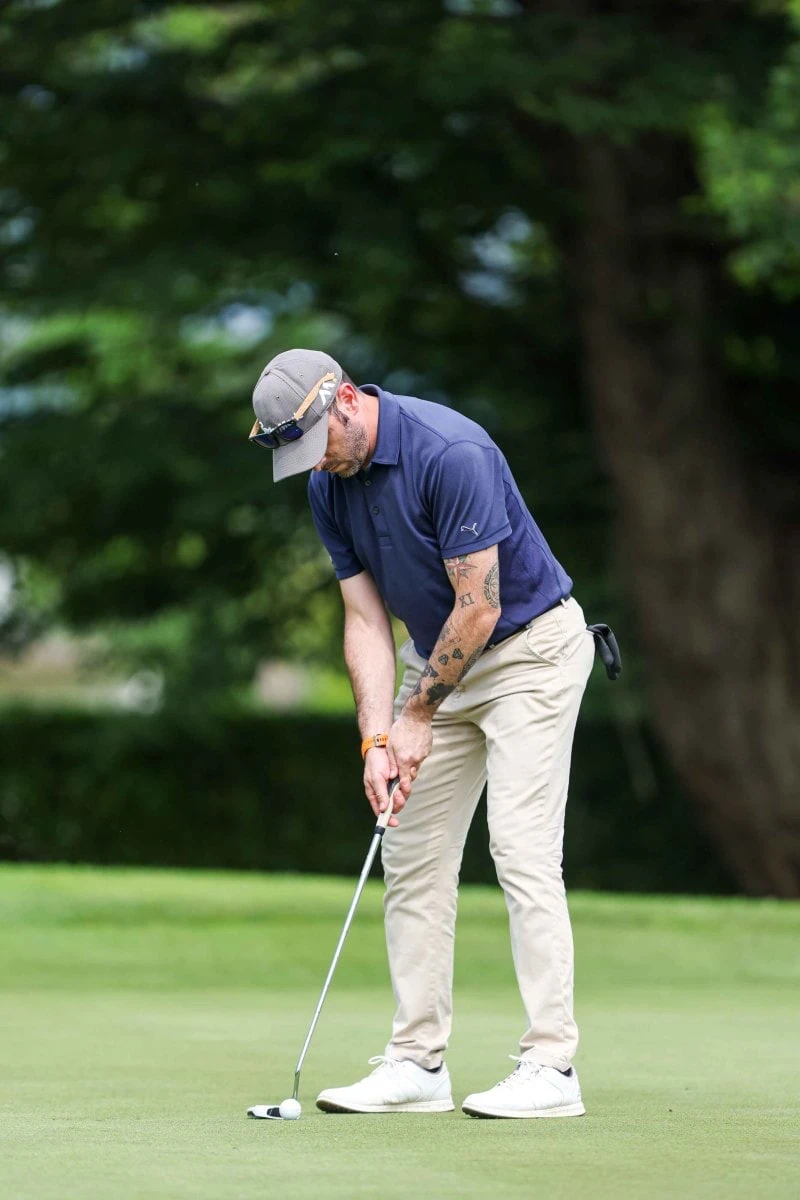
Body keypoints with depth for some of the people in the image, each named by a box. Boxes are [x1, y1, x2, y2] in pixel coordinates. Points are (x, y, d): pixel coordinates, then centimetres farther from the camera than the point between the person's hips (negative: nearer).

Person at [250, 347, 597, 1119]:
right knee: (412, 856, 4)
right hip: (439, 658, 8)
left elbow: (480, 607, -24)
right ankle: (418, 1063, 7)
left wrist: (418, 718, -15)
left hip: (530, 645, -8)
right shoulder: (329, 488, -2)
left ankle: (550, 1065, -14)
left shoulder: (450, 453, -27)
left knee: (521, 848, -15)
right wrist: (376, 739, -11)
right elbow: (366, 619, 0)